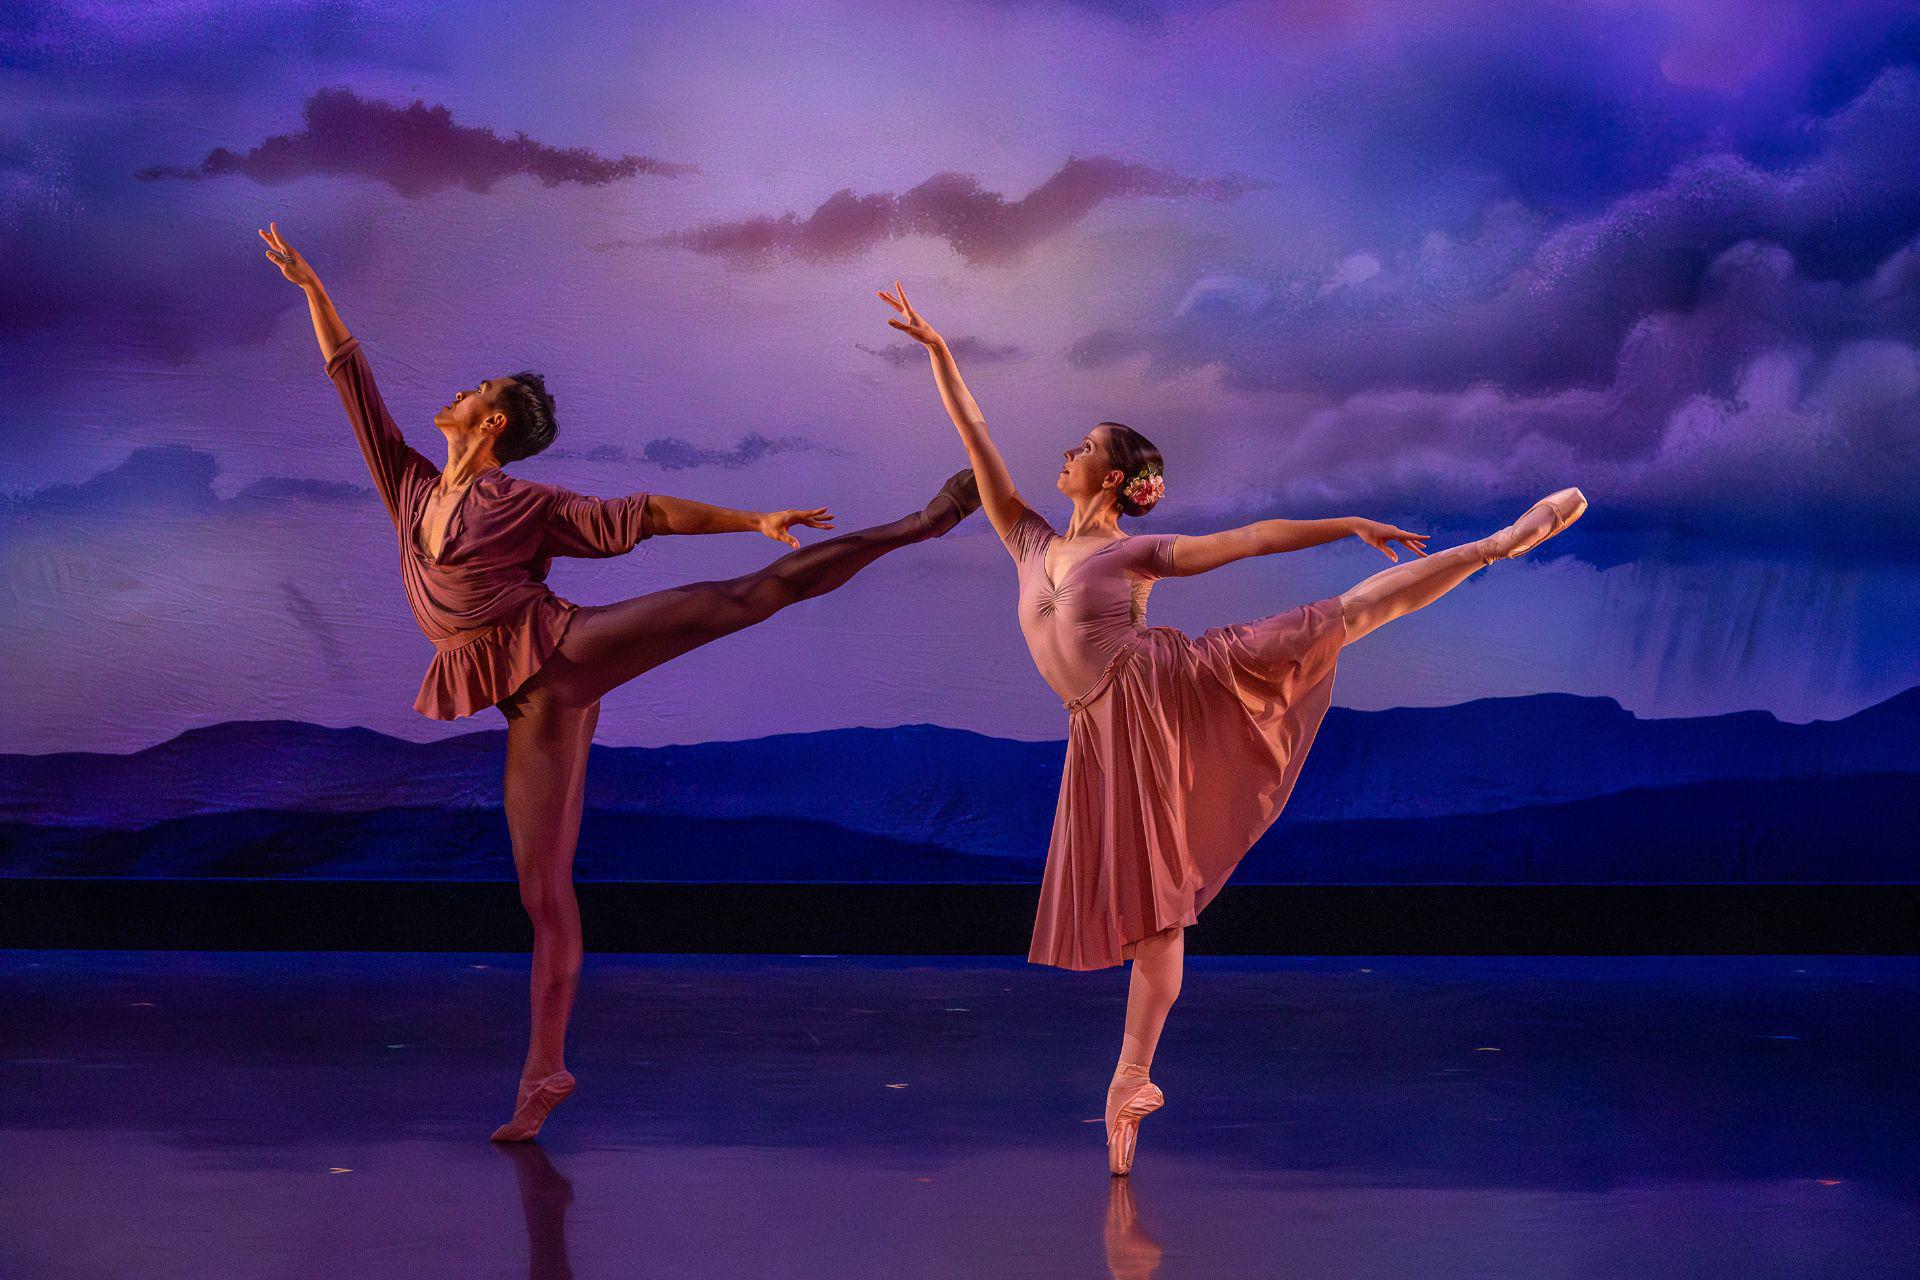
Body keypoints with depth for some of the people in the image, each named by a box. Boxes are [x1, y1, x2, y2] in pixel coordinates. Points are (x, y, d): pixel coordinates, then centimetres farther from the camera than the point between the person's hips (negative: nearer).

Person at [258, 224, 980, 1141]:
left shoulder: (528, 504, 5)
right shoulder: (410, 486, 18)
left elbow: (644, 513, 3)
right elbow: (349, 374, 21)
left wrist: (754, 519, -2)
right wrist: (310, 284, 20)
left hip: (566, 650, -3)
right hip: (533, 703, 4)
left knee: (745, 595, -16)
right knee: (542, 887, 2)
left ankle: (922, 521, -6)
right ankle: (546, 1071, 6)